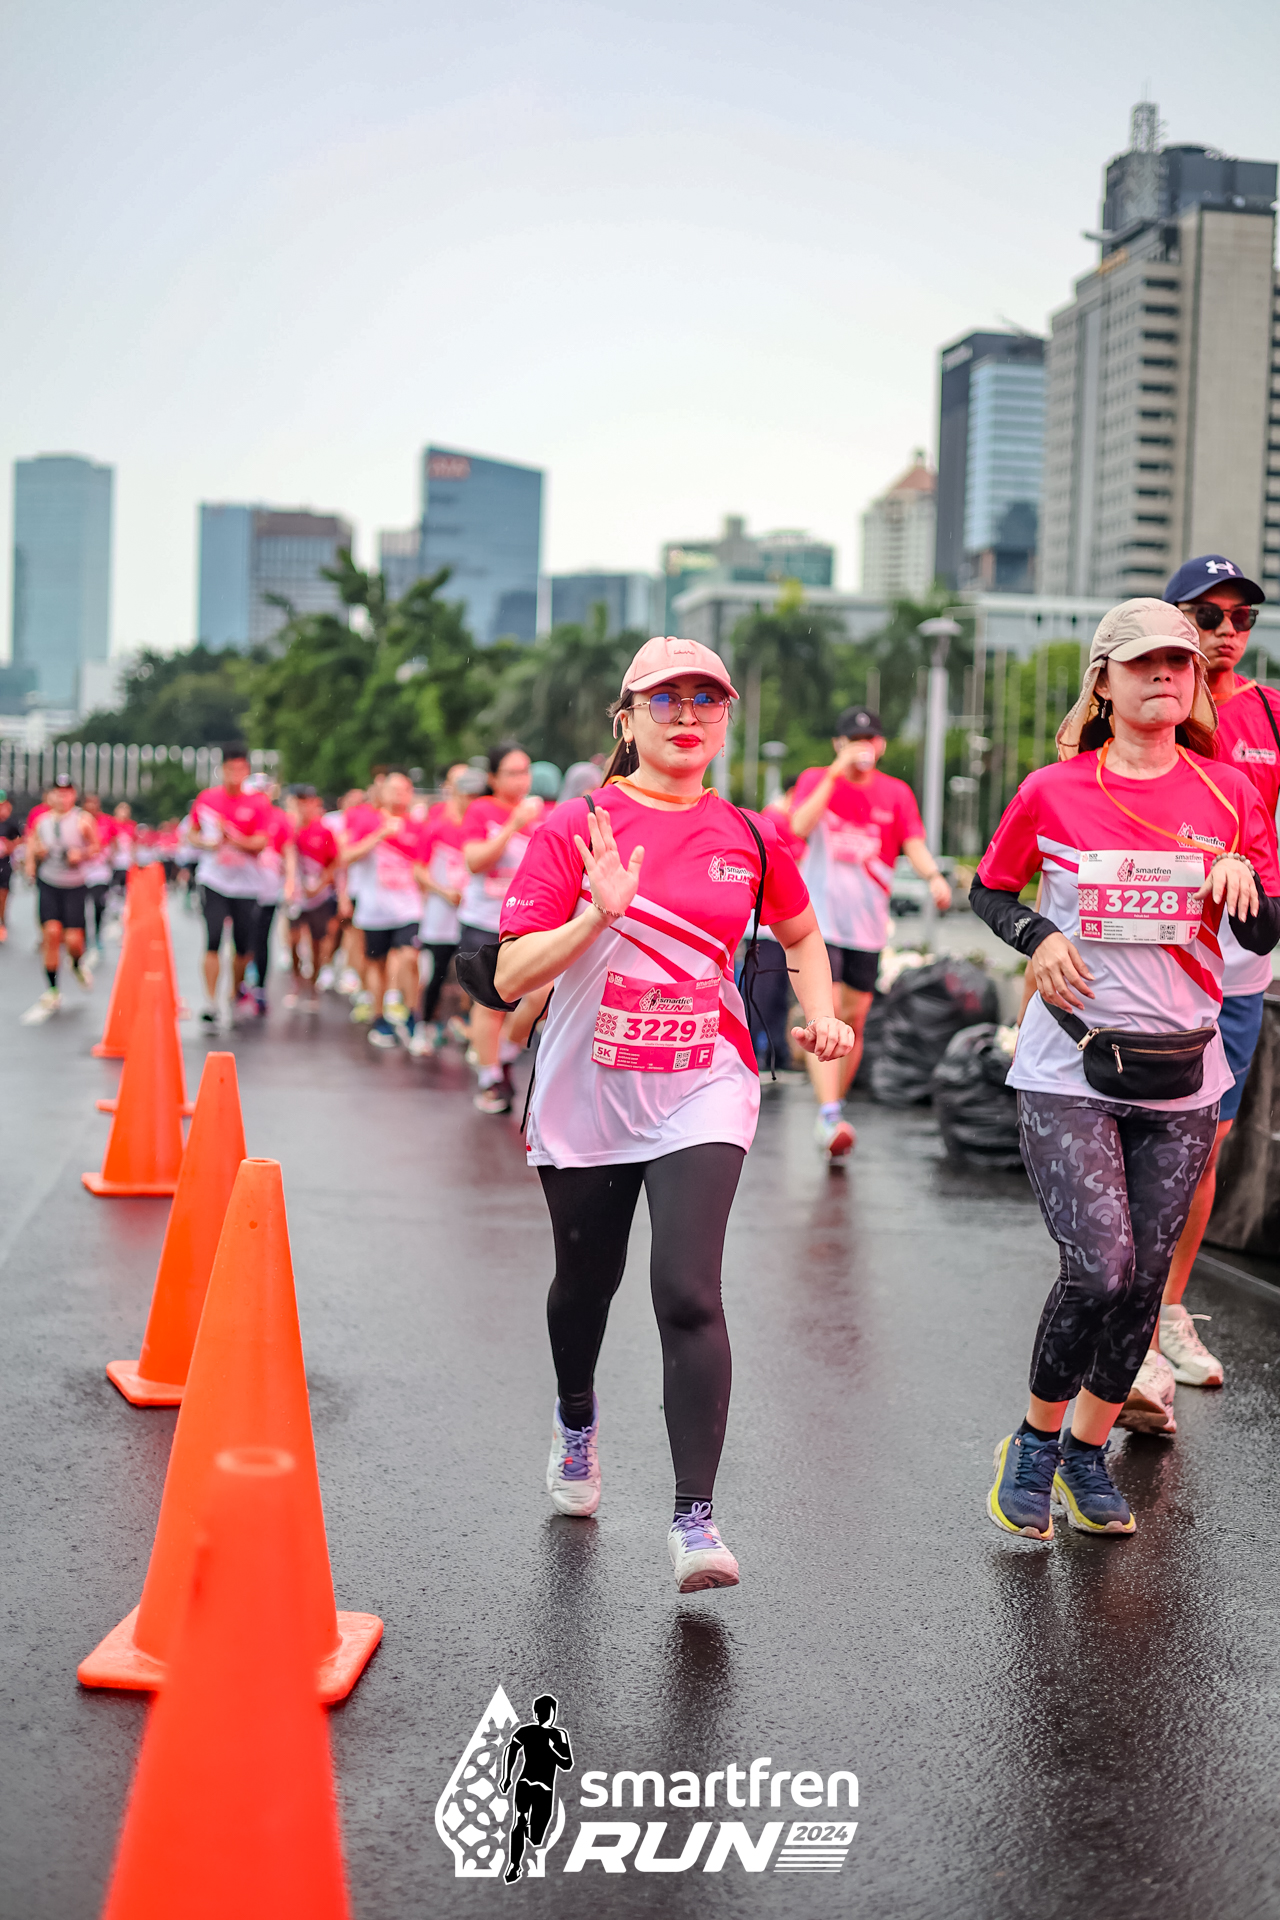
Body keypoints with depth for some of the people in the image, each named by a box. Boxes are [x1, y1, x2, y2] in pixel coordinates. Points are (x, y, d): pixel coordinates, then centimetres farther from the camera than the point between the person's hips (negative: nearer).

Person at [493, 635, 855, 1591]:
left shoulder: (750, 838, 2)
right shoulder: (577, 828, -5)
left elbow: (802, 935, 21)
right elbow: (512, 978, -11)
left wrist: (821, 1012, 3)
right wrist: (598, 913, -25)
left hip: (703, 1092, 0)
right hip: (587, 1093, 1)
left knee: (688, 1292, -17)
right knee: (585, 1282, 18)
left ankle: (696, 1517, -10)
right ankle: (576, 1416, 50)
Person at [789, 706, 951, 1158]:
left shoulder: (896, 793, 6)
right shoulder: (815, 780, 1)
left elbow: (914, 844, -6)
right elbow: (800, 825, -17)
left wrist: (933, 875, -27)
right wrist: (836, 773, -22)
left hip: (868, 925, 3)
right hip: (819, 919, -3)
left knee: (854, 1021, 8)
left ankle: (834, 1107, 23)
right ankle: (829, 1117, -21)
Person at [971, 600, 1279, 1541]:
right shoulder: (1053, 792, -2)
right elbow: (990, 888, 12)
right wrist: (1039, 935, -7)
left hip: (1183, 1074, 3)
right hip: (1068, 1072, -3)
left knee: (1145, 1280, 6)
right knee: (1099, 1270, -14)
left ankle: (1089, 1452, 28)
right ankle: (1035, 1444, 12)